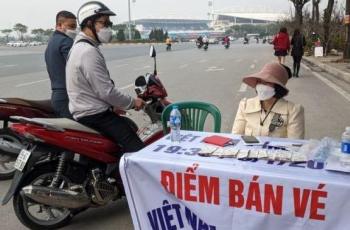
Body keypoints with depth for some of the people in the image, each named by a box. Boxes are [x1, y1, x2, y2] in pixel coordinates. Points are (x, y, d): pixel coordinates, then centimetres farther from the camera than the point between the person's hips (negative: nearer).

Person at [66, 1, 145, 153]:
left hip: (85, 112, 11)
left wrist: (115, 104, 19)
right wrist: (132, 103, -9)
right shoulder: (88, 52, -20)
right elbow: (106, 91, -22)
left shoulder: (80, 47, 14)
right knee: (138, 151, -16)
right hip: (95, 115, -11)